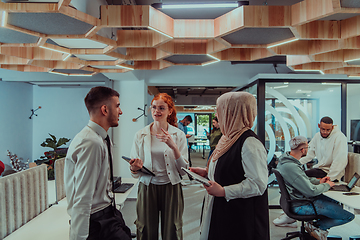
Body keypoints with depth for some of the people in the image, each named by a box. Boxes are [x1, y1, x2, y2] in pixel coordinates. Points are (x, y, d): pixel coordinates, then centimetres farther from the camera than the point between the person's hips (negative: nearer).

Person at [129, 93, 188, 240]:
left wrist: (174, 147, -19)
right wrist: (134, 168, -19)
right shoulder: (140, 135, 1)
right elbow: (135, 173, 5)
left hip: (171, 189, 0)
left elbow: (183, 170, -6)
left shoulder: (178, 135, -2)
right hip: (147, 188, 1)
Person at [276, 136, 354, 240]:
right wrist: (326, 185, -7)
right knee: (349, 216, -7)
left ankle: (316, 226, 14)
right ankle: (316, 226, 1)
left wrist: (318, 181, 7)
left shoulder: (286, 157, 1)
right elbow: (311, 191, -25)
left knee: (338, 203, 24)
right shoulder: (291, 167, -31)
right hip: (301, 205, -10)